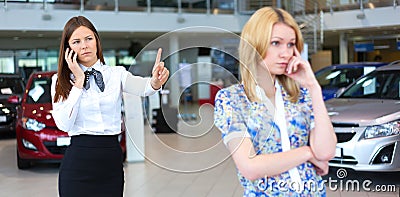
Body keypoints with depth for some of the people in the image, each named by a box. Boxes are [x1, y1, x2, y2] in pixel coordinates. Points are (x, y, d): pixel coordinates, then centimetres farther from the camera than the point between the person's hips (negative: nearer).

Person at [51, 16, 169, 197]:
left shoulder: (116, 74, 4)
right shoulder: (60, 81, 2)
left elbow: (141, 87, -17)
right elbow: (64, 124, -11)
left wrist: (155, 82, -41)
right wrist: (79, 80, -10)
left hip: (112, 161, 1)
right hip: (78, 161, -1)